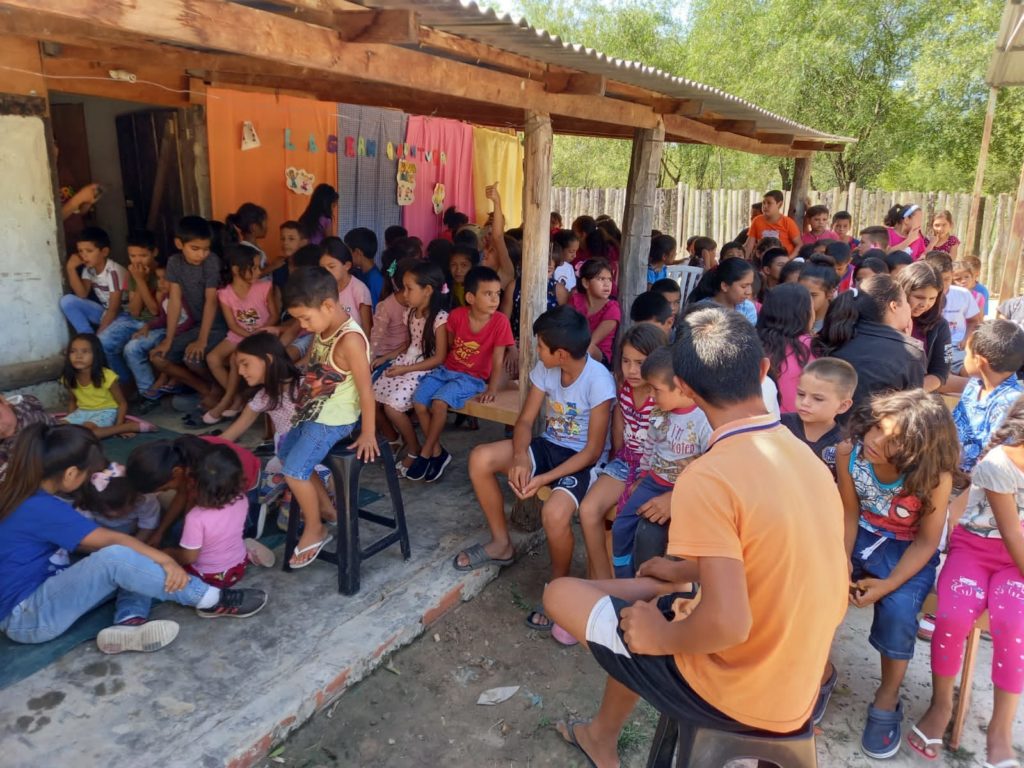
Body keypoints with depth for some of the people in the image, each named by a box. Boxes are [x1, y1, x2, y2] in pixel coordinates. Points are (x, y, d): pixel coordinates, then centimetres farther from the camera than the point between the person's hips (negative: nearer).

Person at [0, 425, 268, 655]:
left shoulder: (27, 495, 5)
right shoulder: (40, 508, -24)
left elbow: (90, 544, 9)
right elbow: (111, 540, -24)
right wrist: (165, 560, -19)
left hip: (44, 590, 10)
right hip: (26, 617, -10)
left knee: (139, 559, -3)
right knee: (116, 557, -31)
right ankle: (211, 600, -21)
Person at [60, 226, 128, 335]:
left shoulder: (113, 271, -22)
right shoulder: (89, 268, 0)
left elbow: (114, 309, -23)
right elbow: (82, 294, -8)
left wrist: (100, 334, -27)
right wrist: (71, 268, -15)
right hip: (104, 312, 8)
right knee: (67, 300, -10)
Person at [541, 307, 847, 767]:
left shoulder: (707, 478, -26)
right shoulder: (806, 458, -1)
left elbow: (728, 623, -31)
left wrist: (662, 636, -12)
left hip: (734, 693, -7)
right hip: (799, 686, 7)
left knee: (562, 593, 4)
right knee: (651, 595, 27)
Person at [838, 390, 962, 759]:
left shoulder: (935, 476, -26)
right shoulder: (849, 453, -21)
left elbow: (927, 541, -15)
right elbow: (850, 515, -9)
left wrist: (887, 584, -25)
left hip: (909, 549, -2)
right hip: (862, 536, 2)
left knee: (897, 610, -26)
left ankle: (887, 701, 1)